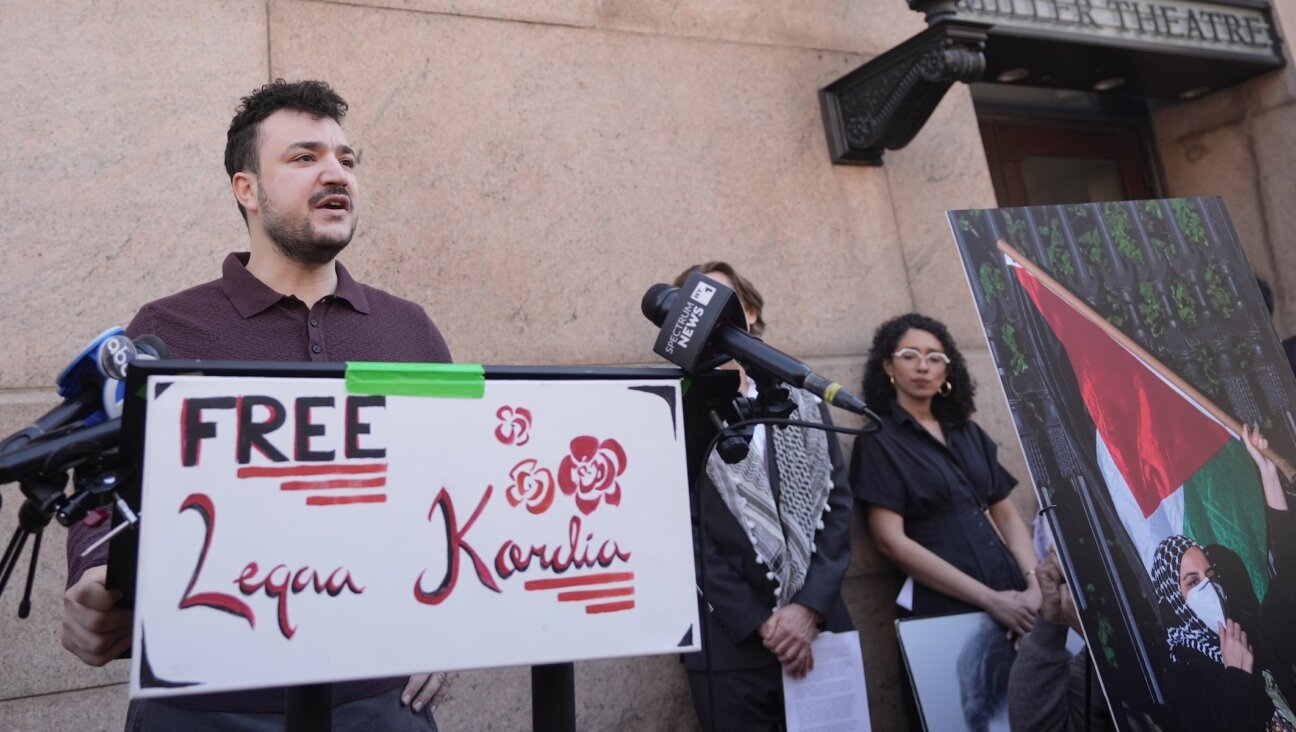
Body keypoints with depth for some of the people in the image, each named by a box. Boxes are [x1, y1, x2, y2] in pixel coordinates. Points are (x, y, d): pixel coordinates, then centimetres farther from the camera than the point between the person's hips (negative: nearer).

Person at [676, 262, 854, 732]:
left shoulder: (800, 402, 10)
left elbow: (837, 503, 4)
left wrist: (809, 607, -8)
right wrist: (759, 623, -10)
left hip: (820, 630, 4)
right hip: (731, 646, -3)